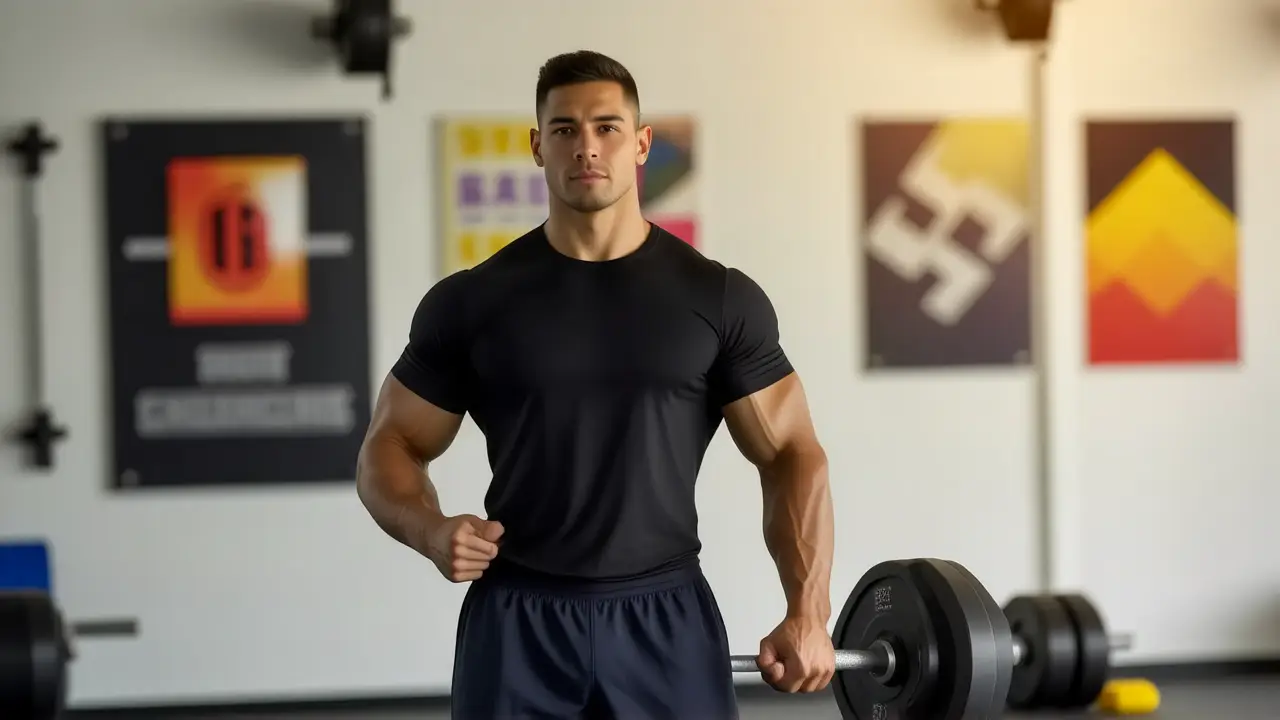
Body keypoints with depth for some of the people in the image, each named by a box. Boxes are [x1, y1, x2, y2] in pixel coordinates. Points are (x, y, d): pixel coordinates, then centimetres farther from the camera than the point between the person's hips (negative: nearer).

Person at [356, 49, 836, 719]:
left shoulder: (718, 298, 1)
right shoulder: (471, 301, 1)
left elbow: (792, 453, 3)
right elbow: (391, 446, 6)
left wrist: (807, 614, -8)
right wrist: (431, 530, -16)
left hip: (665, 618, 0)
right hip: (519, 621, 0)